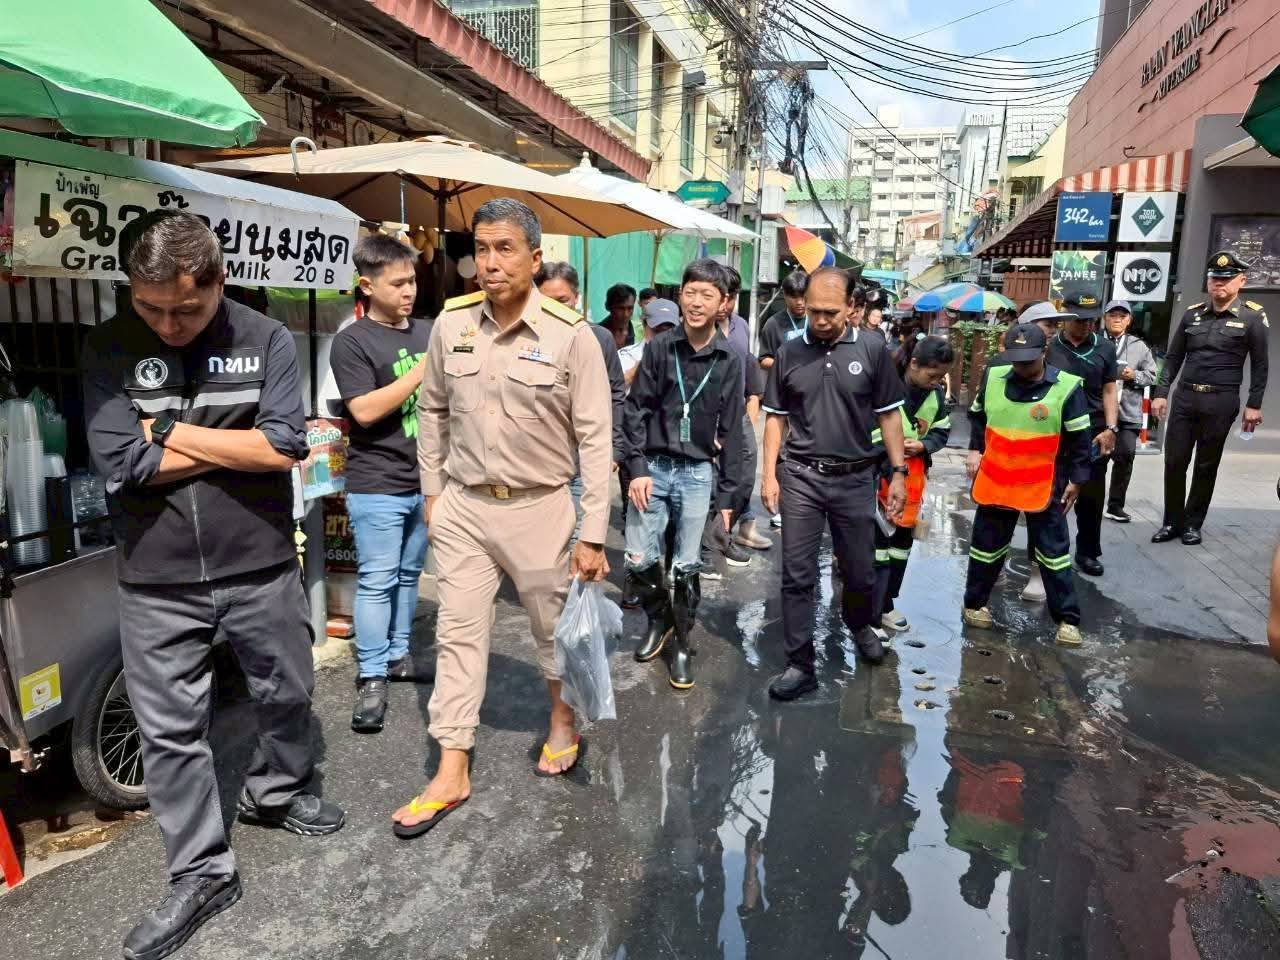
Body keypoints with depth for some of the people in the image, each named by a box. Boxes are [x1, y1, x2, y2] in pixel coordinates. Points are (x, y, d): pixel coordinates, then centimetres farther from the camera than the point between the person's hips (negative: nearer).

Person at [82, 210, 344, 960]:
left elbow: (287, 447, -16)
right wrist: (237, 443, -14)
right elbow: (121, 464, -15)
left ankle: (275, 792, 47)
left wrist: (169, 431, -13)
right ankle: (203, 875, 26)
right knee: (171, 731, 8)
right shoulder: (109, 349, -6)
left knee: (287, 694, 18)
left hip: (262, 568, 0)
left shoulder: (266, 340, -7)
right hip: (157, 582, 0)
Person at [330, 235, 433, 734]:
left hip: (425, 480, 6)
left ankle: (398, 656, 28)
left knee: (408, 576, 15)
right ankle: (370, 679, 7)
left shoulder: (427, 331, 10)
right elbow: (365, 411, -17)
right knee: (376, 582, -2)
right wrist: (422, 371, -19)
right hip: (377, 486, -6)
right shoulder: (352, 341, -8)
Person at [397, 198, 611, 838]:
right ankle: (451, 773, 18)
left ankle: (563, 718, 44)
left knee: (555, 627, 14)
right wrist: (432, 493, 11)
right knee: (458, 634, 7)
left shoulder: (570, 335, -12)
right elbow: (432, 411, 12)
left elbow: (594, 438, -10)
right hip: (463, 505, 3)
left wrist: (593, 534, -12)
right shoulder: (451, 323, -1)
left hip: (539, 507, -3)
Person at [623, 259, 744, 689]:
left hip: (697, 473, -1)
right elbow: (636, 409, 0)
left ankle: (681, 643, 23)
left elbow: (730, 430, 1)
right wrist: (638, 468, -9)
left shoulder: (729, 359, -2)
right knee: (639, 560, 3)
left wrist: (726, 493, 0)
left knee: (686, 567, 4)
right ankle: (659, 620, 31)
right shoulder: (660, 348, -2)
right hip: (653, 467, 1)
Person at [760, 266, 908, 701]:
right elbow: (776, 417, 6)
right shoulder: (789, 353, 1)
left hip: (855, 478, 0)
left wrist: (898, 473, -1)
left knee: (860, 572, 13)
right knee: (797, 576, 2)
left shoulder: (872, 351, -3)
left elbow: (888, 416, 3)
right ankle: (801, 665, 13)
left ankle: (859, 626, 44)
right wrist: (769, 475, -1)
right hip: (800, 477, 0)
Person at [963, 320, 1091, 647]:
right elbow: (977, 416, 15)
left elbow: (1078, 439, -4)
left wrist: (1076, 479, -3)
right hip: (995, 482, 3)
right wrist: (975, 449, 6)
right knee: (986, 545, 14)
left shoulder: (1067, 387, -12)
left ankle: (1067, 619, 17)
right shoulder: (992, 377, -2)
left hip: (1043, 487, -2)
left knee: (1054, 551, 6)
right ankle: (975, 603, 31)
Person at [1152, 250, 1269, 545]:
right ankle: (1172, 522, 15)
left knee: (1206, 466, 6)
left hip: (1220, 402, -3)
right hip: (1184, 398, 3)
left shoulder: (1253, 316, -1)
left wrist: (1254, 405, -4)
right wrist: (1161, 393, 5)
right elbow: (1173, 357, 12)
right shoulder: (1192, 314, 8)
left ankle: (1193, 524, 18)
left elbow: (1259, 364, 0)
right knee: (1174, 462, 2)